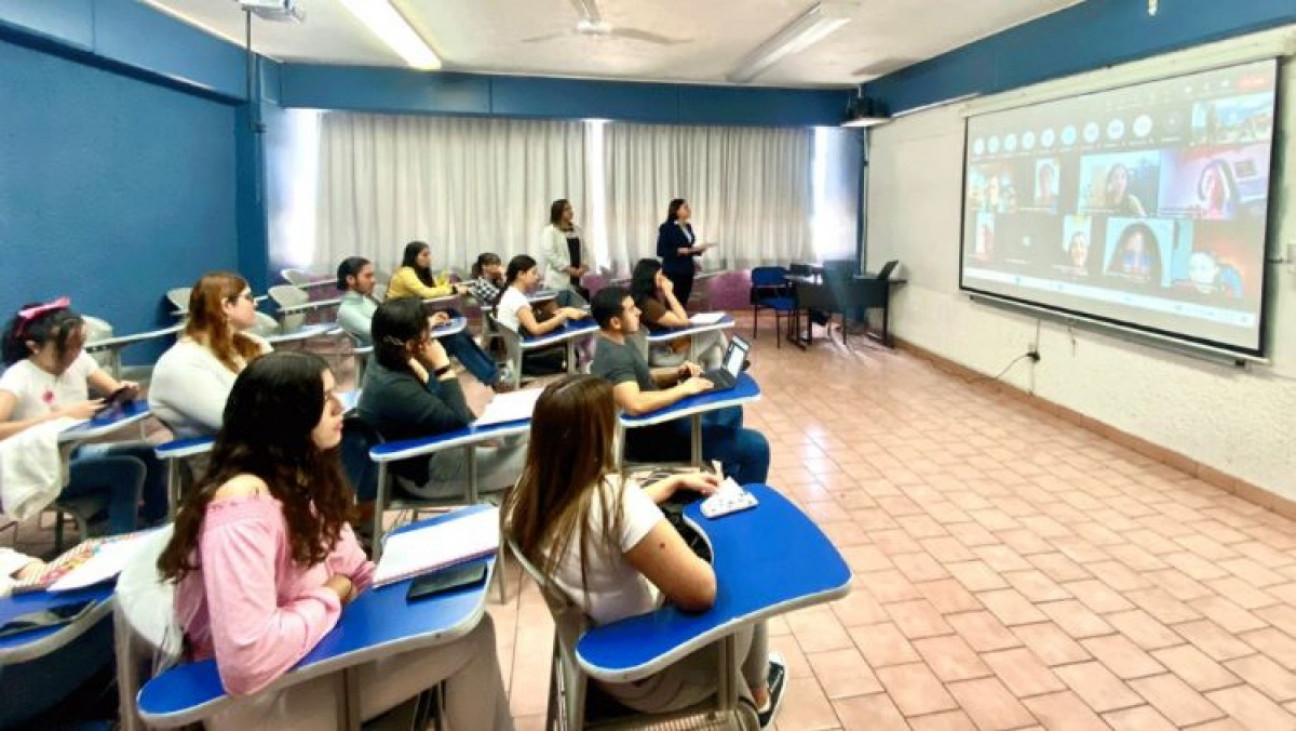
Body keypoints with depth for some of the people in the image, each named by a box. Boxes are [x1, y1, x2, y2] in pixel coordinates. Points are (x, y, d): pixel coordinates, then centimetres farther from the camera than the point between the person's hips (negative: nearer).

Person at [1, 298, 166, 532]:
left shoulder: (78, 359, -2)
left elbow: (114, 391, 5)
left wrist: (126, 391, -20)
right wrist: (62, 415, -33)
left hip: (77, 452, 7)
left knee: (148, 454, -11)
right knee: (129, 469, -25)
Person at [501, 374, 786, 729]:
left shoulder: (530, 492, -11)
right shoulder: (612, 496, -36)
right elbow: (700, 591, -30)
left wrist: (675, 482, 12)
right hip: (646, 676, -6)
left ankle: (735, 688, 45)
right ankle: (759, 698, 46)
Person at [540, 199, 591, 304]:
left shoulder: (577, 229, 18)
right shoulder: (549, 231, -3)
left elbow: (584, 250, 18)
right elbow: (550, 255, -14)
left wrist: (584, 266, -1)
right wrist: (570, 269, -17)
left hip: (579, 279, 6)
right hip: (559, 281, -6)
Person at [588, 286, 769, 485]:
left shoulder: (619, 342, 4)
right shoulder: (614, 357, -28)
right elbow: (635, 405, -43)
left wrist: (677, 373, 0)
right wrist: (683, 389, -29)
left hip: (658, 420, 11)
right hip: (650, 439, -11)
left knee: (730, 411, 28)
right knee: (755, 446, -10)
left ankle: (730, 482, 41)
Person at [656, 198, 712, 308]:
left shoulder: (688, 226, 12)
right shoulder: (666, 227, -9)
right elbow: (661, 251, -12)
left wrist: (699, 248, 1)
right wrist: (679, 251, -22)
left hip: (687, 271, 7)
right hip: (673, 272, -7)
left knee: (683, 304, 8)